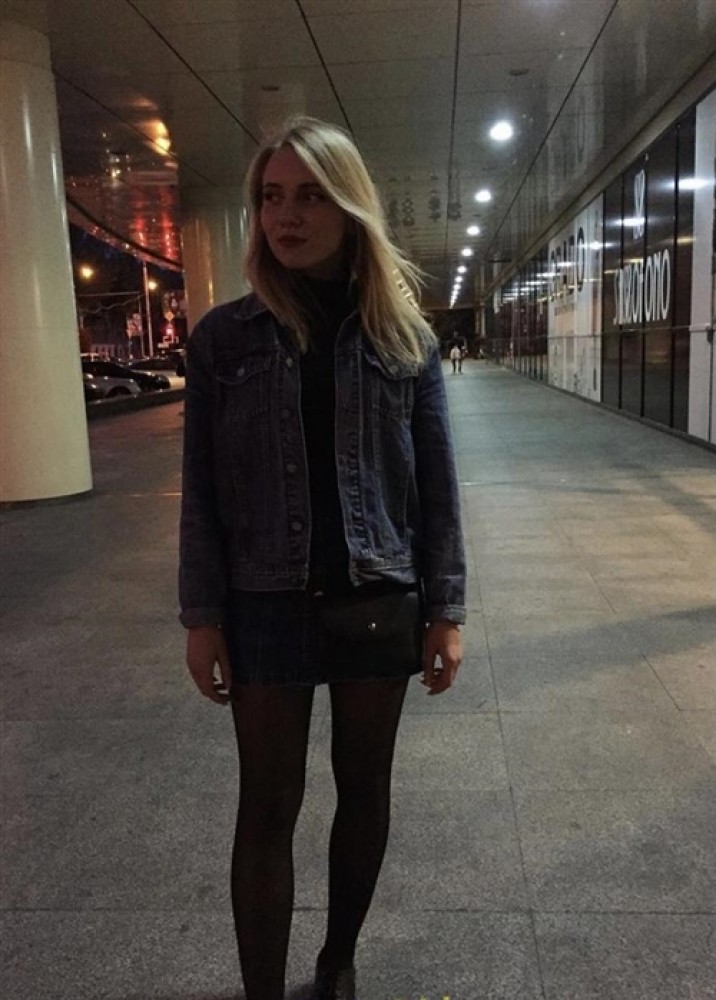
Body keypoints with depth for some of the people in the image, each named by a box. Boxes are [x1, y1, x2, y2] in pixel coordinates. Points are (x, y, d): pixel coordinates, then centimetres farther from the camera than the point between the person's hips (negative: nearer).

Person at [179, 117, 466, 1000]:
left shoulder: (403, 336, -1)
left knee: (364, 788, 16)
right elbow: (201, 489, -2)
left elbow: (436, 486, 0)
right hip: (267, 602, -1)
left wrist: (445, 610, -2)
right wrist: (201, 615, -5)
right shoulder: (224, 337, -2)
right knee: (268, 806, 8)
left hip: (377, 600, 2)